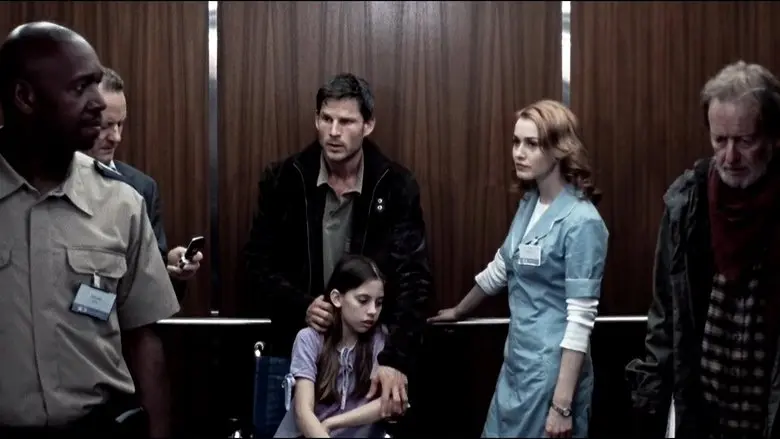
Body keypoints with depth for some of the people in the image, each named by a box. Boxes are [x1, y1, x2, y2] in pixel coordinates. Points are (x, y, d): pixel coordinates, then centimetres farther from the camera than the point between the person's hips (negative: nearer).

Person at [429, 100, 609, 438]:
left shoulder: (581, 222, -17)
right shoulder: (529, 203, 7)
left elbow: (580, 318, -20)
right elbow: (500, 269, 22)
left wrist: (562, 405, -21)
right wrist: (458, 312, 34)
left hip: (553, 370, -7)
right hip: (517, 362, 7)